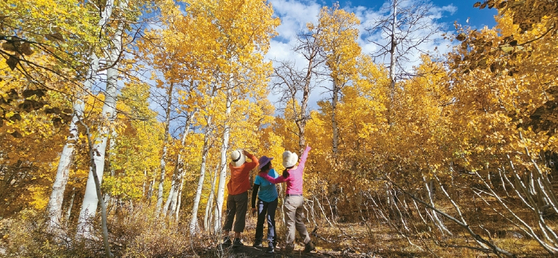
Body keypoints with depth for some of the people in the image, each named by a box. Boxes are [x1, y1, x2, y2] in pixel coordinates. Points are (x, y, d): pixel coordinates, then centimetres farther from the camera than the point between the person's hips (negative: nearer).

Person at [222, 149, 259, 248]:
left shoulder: (231, 165, 0)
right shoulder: (245, 166, -14)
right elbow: (255, 161, -3)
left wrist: (242, 155, 9)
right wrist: (248, 154, 0)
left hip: (231, 194, 5)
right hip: (241, 194, -5)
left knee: (229, 215, 12)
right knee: (240, 216, 0)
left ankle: (226, 238, 12)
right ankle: (237, 239, -1)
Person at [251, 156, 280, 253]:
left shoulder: (273, 171, -13)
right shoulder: (259, 177, -22)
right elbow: (254, 192, -15)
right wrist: (253, 206, -10)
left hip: (273, 199, 1)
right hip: (262, 200, -1)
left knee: (270, 219, -12)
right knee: (260, 220, 4)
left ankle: (271, 243, -6)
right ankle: (258, 241, 25)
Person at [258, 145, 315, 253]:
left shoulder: (288, 174, -16)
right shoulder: (300, 168, -2)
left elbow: (275, 181, -4)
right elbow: (303, 159, 20)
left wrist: (263, 175, 8)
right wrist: (306, 149, 39)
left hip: (291, 199, -6)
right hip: (300, 198, 6)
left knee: (290, 223, 3)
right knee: (299, 222, 17)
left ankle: (290, 246, 8)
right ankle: (309, 244, 13)